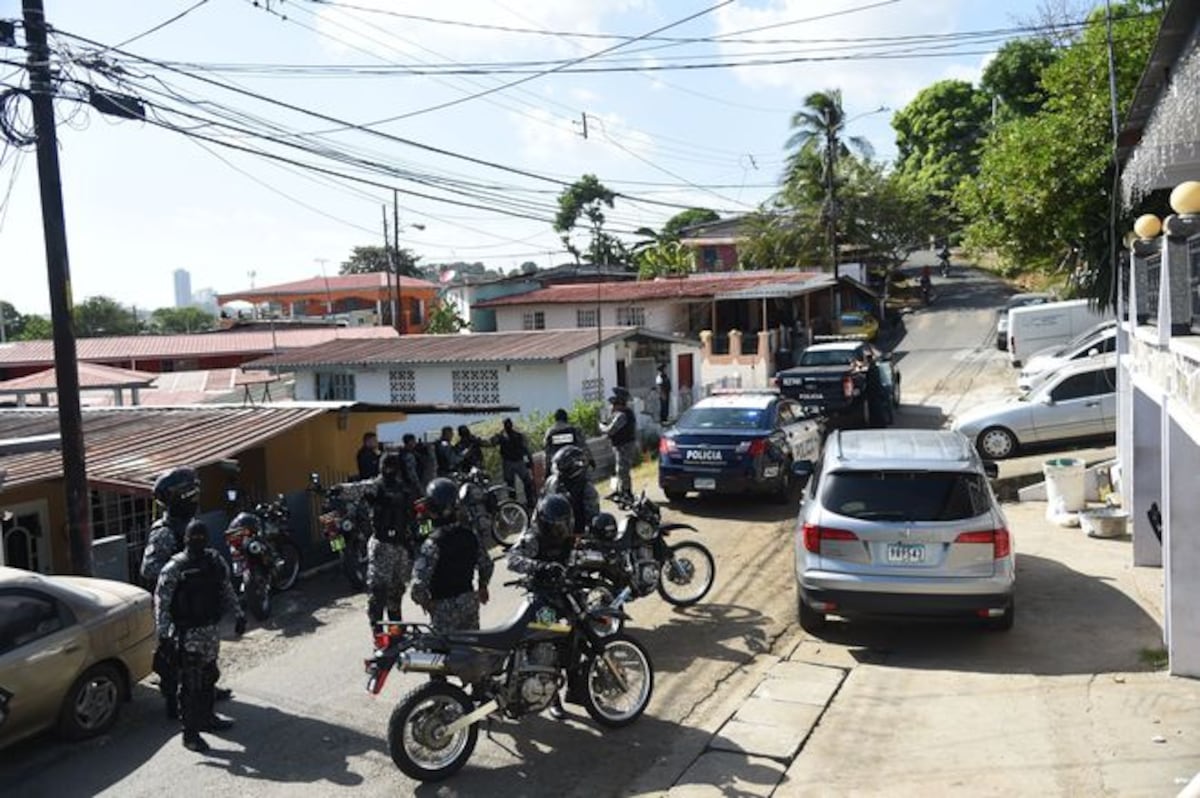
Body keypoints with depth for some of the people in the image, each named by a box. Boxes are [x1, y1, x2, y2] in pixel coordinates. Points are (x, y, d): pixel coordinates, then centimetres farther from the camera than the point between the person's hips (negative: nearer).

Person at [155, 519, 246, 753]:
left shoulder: (215, 560, 3)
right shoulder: (175, 567, -15)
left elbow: (227, 589, 15)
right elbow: (161, 601, -16)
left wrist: (238, 614, 12)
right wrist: (163, 633, -23)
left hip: (211, 630, 6)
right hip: (188, 634, -6)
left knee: (209, 677, 19)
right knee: (190, 685, -1)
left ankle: (206, 718, 36)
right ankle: (190, 733, 7)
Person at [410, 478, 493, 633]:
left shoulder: (432, 543, -22)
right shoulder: (470, 535, -4)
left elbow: (419, 583, -27)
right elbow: (487, 565, 8)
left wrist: (425, 602, -9)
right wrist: (482, 587, 24)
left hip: (444, 607, -6)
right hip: (470, 601, 6)